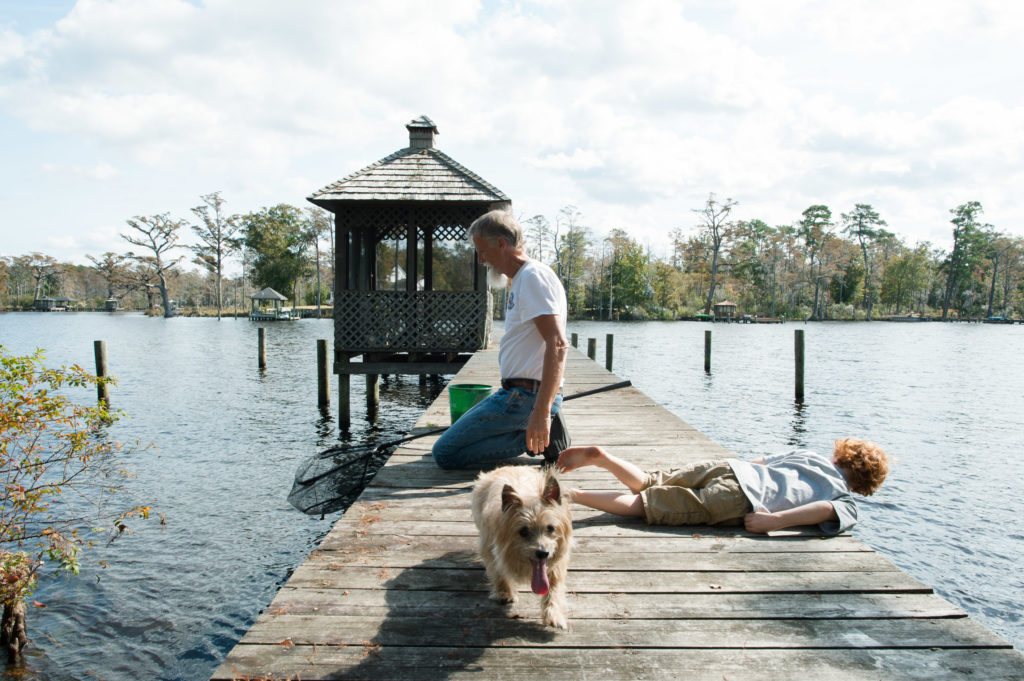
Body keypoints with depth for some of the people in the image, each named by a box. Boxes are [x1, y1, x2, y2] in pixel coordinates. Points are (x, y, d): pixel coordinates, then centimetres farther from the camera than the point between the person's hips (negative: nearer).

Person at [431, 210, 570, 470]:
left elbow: (558, 345, -25)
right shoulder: (521, 279, 19)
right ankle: (541, 432, 7)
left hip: (527, 396, -11)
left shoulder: (534, 276, -14)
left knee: (444, 453, -11)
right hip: (517, 393, 11)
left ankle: (537, 439, -9)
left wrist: (542, 412, -31)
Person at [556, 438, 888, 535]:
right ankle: (573, 495, -24)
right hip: (743, 498, -5)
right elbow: (830, 510, -11)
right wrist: (776, 520, -13)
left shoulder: (811, 455, 29)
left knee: (645, 485, 12)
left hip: (729, 466, 5)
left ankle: (600, 456, -13)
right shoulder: (847, 502, 13)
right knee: (643, 505, -11)